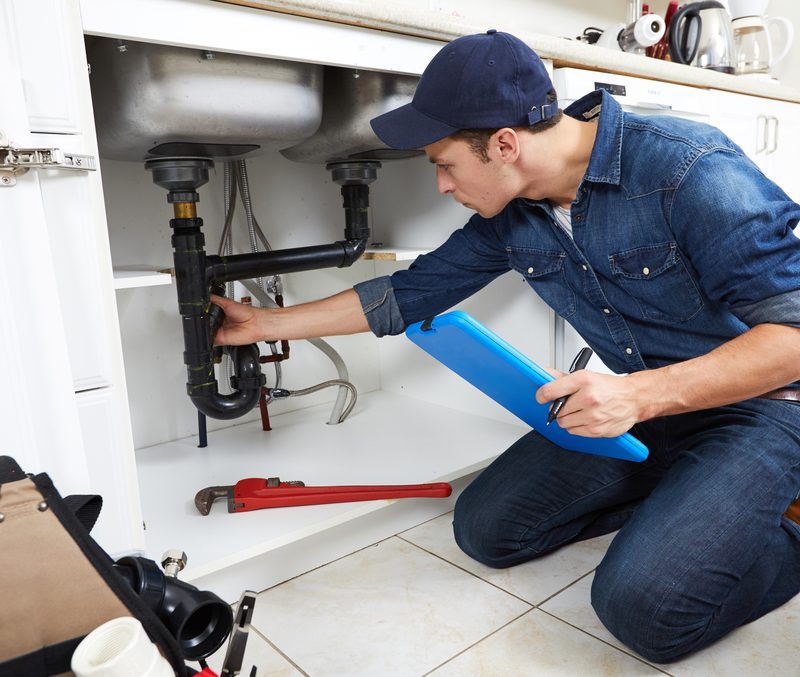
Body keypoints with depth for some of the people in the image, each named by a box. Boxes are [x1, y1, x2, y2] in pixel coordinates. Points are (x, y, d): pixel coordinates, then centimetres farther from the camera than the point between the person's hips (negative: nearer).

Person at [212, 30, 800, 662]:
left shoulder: (691, 169, -26)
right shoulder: (509, 215, -5)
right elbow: (409, 294, 3)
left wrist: (641, 394, -36)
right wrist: (267, 323, 7)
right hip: (633, 400, 7)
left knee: (644, 606, -25)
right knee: (486, 528, 0)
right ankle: (672, 499, 13)